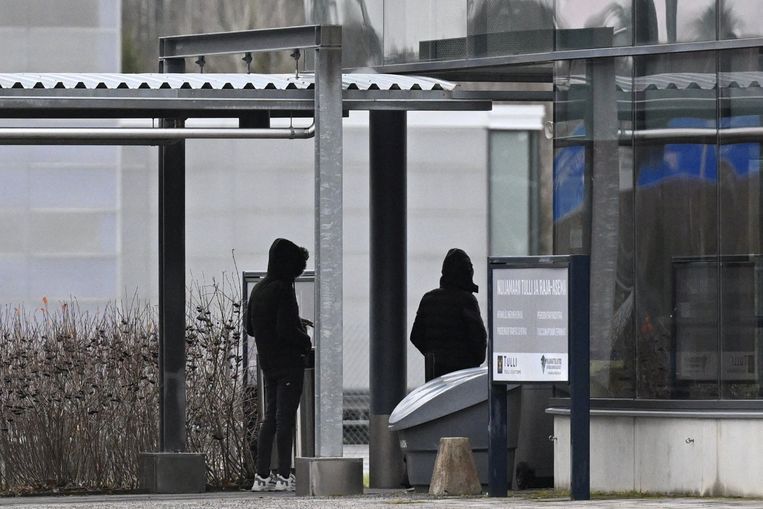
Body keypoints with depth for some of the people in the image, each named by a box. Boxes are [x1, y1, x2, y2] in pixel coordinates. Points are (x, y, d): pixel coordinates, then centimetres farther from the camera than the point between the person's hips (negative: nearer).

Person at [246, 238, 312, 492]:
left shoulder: (258, 289, 10)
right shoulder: (282, 290, -16)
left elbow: (250, 328, 17)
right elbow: (286, 330, -22)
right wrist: (306, 342, -4)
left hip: (267, 363, 8)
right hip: (289, 363, -8)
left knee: (270, 418, 12)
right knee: (285, 419, -5)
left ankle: (261, 476, 11)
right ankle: (284, 477, -5)